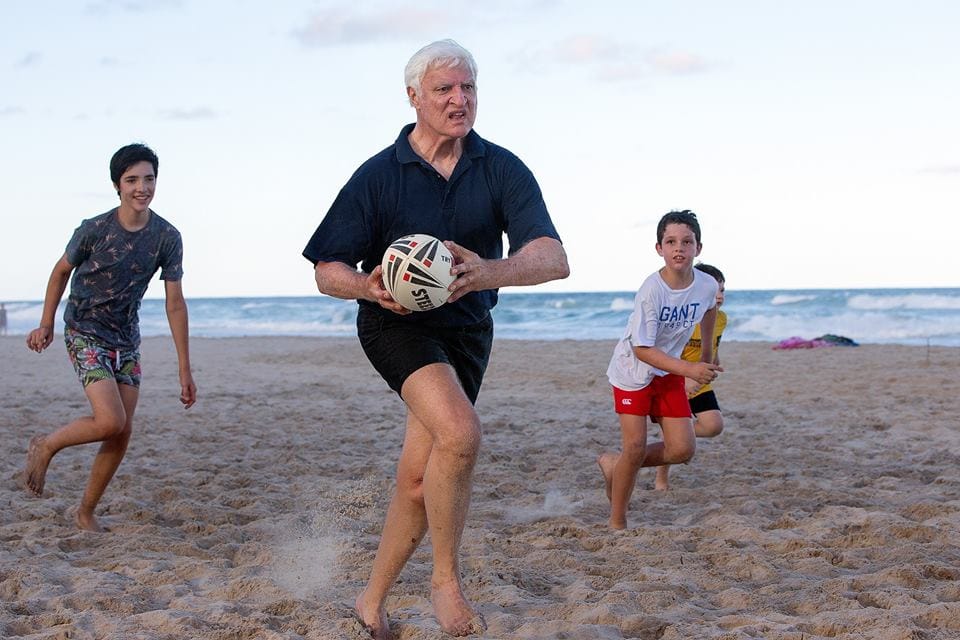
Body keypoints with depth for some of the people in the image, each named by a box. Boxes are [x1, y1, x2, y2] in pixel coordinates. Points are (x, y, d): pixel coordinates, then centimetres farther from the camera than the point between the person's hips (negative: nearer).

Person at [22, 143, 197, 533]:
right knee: (110, 421, -22)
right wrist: (46, 324, 9)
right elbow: (61, 271, 3)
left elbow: (175, 304, -4)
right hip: (85, 334, -4)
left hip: (126, 340, 4)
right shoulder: (94, 230, -16)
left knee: (122, 435, 1)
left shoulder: (167, 238, -8)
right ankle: (46, 446, 6)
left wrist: (185, 371, -5)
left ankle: (86, 512, 19)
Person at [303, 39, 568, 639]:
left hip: (467, 329, 3)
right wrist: (369, 286, -30)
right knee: (461, 433, -30)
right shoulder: (378, 175, -10)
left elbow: (553, 257, -21)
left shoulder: (501, 169, -8)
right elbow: (328, 271, -7)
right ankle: (447, 578, -13)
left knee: (418, 481, 6)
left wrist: (487, 271, -41)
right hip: (395, 322, -3)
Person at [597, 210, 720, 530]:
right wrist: (690, 369, -33)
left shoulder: (707, 285, -12)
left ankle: (614, 465, 19)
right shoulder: (652, 290, -28)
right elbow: (642, 349, -26)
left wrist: (707, 352, 24)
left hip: (669, 369, 5)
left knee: (682, 449, -2)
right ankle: (617, 523, 7)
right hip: (633, 369, -5)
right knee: (636, 447, -10)